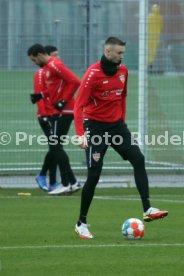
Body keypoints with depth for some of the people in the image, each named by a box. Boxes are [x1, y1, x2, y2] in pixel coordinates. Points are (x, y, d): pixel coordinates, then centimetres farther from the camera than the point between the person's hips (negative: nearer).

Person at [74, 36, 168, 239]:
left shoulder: (122, 71, 3)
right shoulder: (93, 74, -18)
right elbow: (79, 105, -21)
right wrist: (80, 134, -29)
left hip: (116, 124, 6)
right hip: (95, 126, -6)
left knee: (138, 160, -8)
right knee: (94, 174, -8)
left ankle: (148, 210, -8)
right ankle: (81, 223, 4)